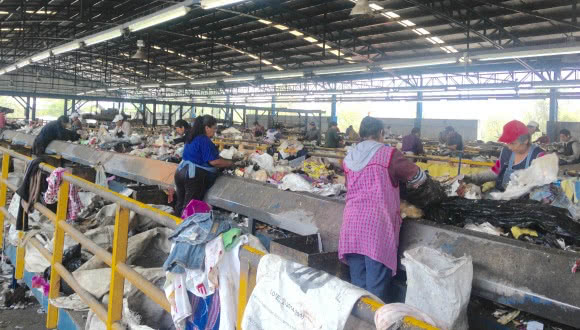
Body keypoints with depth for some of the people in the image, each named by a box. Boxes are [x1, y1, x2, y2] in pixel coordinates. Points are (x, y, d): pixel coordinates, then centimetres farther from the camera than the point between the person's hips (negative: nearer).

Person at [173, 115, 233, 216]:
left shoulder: (192, 137, 14)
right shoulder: (205, 141, -14)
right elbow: (214, 161, -18)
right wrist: (230, 163, -3)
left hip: (181, 172, 9)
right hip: (194, 177, -9)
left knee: (180, 203, 14)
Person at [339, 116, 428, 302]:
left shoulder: (349, 158, 13)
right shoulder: (389, 154, -1)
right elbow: (419, 176, 7)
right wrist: (409, 183, 30)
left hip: (352, 223, 5)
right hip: (377, 224, -5)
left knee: (357, 283, 13)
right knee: (376, 286, 2)